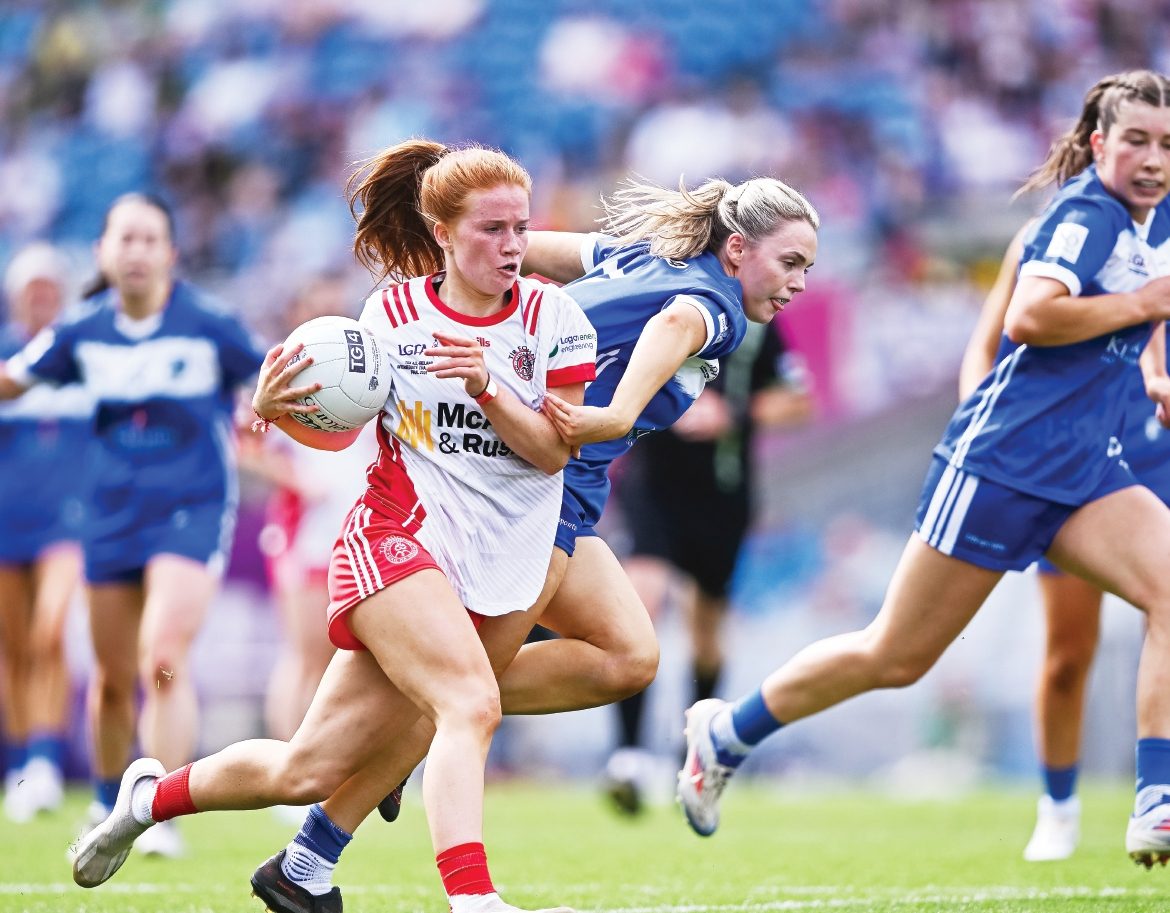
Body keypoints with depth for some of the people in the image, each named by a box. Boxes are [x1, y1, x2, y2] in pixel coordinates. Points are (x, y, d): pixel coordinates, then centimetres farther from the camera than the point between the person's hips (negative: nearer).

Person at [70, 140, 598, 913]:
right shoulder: (393, 311, 1)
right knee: (472, 705, -30)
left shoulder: (553, 315, 0)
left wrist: (486, 388, -20)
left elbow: (552, 452, -5)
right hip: (395, 539, -2)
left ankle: (153, 796, 27)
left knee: (309, 772, 3)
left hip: (498, 563, 2)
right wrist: (278, 409, -9)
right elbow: (338, 428, 11)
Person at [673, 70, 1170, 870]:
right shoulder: (1087, 214, -13)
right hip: (1002, 461, -8)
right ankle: (725, 733, 22)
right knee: (894, 658, 1)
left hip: (1083, 472, 8)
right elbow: (1027, 317, -29)